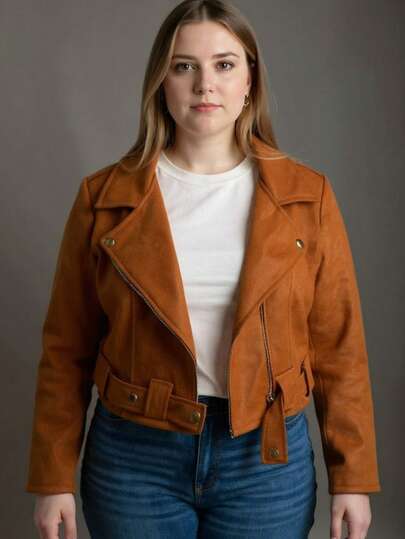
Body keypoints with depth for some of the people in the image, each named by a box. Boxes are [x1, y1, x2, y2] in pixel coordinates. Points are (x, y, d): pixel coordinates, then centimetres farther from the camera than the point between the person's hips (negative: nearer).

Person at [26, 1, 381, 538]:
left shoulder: (306, 195, -4)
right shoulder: (105, 197, -5)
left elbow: (338, 347, -1)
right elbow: (67, 350, -1)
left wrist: (352, 477, -1)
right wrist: (54, 478, -1)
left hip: (267, 458, 1)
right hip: (134, 457, 0)